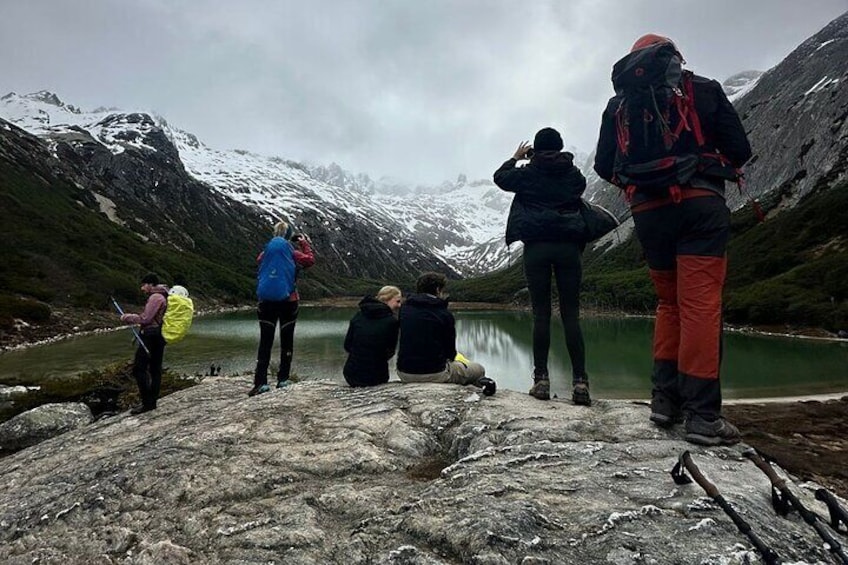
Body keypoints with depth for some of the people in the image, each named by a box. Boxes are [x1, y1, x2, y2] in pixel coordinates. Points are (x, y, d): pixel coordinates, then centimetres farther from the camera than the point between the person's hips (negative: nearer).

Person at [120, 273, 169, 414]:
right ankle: (152, 401, 16)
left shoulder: (155, 297, -14)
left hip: (150, 337, -10)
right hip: (159, 338, 10)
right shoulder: (163, 297, 17)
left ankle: (147, 402, -6)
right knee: (155, 369, 11)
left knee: (139, 368, -7)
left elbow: (145, 319, -16)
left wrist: (127, 317, -4)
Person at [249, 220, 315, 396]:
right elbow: (310, 260, 11)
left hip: (266, 301, 2)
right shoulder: (292, 253, -4)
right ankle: (283, 379, 14)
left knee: (265, 341, 3)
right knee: (286, 340, 10)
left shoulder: (267, 251, 2)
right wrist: (305, 242, 19)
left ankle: (261, 382, -3)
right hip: (288, 301, -2)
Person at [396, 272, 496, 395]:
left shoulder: (404, 308, 4)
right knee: (479, 369, 19)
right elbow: (450, 351, -2)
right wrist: (450, 357, 22)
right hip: (435, 374, -4)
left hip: (404, 374, 5)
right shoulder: (444, 314, -9)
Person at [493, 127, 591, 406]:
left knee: (541, 314, 1)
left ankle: (541, 379, 0)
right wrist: (563, 162, 33)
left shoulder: (528, 174, 4)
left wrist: (515, 158, 36)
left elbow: (500, 177, 21)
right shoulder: (574, 175, 9)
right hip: (569, 246, 1)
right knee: (571, 314, 0)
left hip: (536, 247, -1)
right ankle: (579, 381, -5)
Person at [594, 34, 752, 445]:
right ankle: (702, 414, -6)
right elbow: (740, 150, 6)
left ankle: (665, 399, 12)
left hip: (647, 212, 3)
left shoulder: (618, 105, 16)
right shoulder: (702, 89, 9)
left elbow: (604, 168, 14)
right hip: (699, 204, -3)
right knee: (701, 304, -5)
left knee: (669, 302, 15)